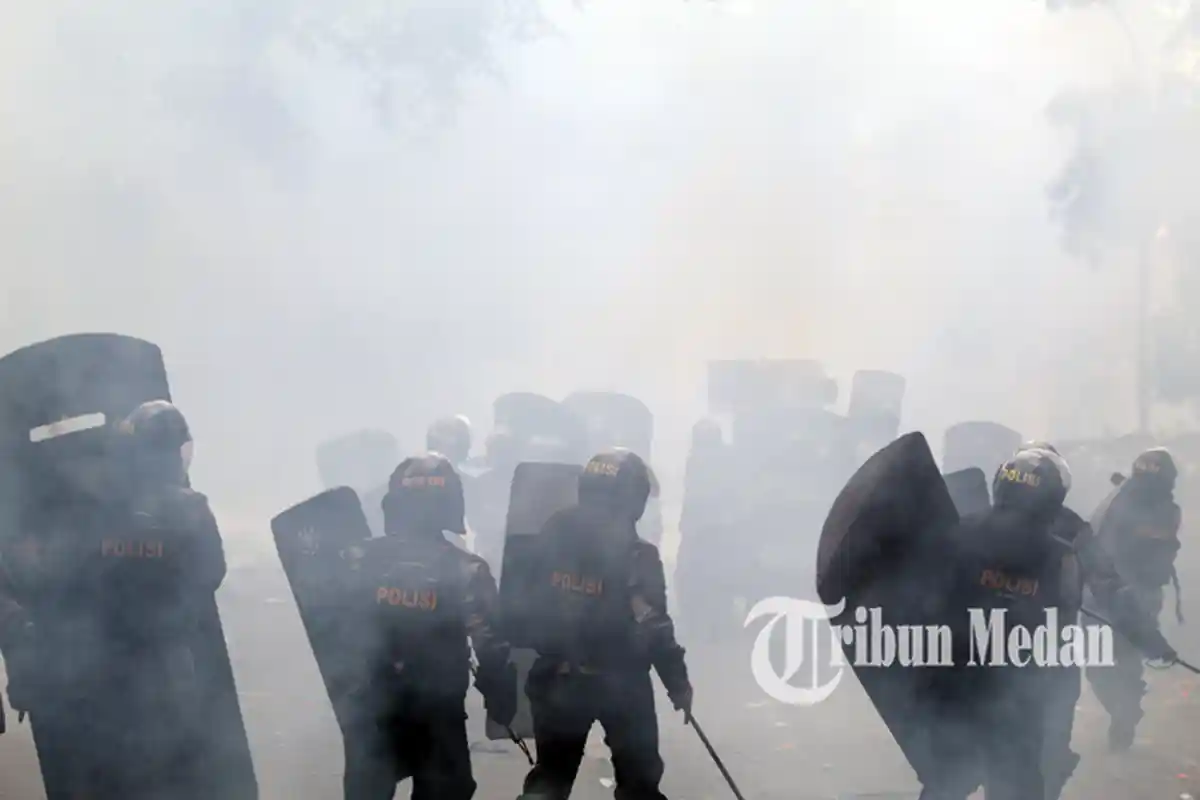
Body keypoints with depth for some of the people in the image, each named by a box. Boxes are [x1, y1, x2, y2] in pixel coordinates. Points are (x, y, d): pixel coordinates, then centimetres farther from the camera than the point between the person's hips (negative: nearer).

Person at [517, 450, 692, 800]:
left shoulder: (553, 535, -2)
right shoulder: (636, 555, -16)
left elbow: (523, 603, 4)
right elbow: (654, 628, -15)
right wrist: (678, 682, -6)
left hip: (558, 679, 4)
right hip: (621, 683, -4)